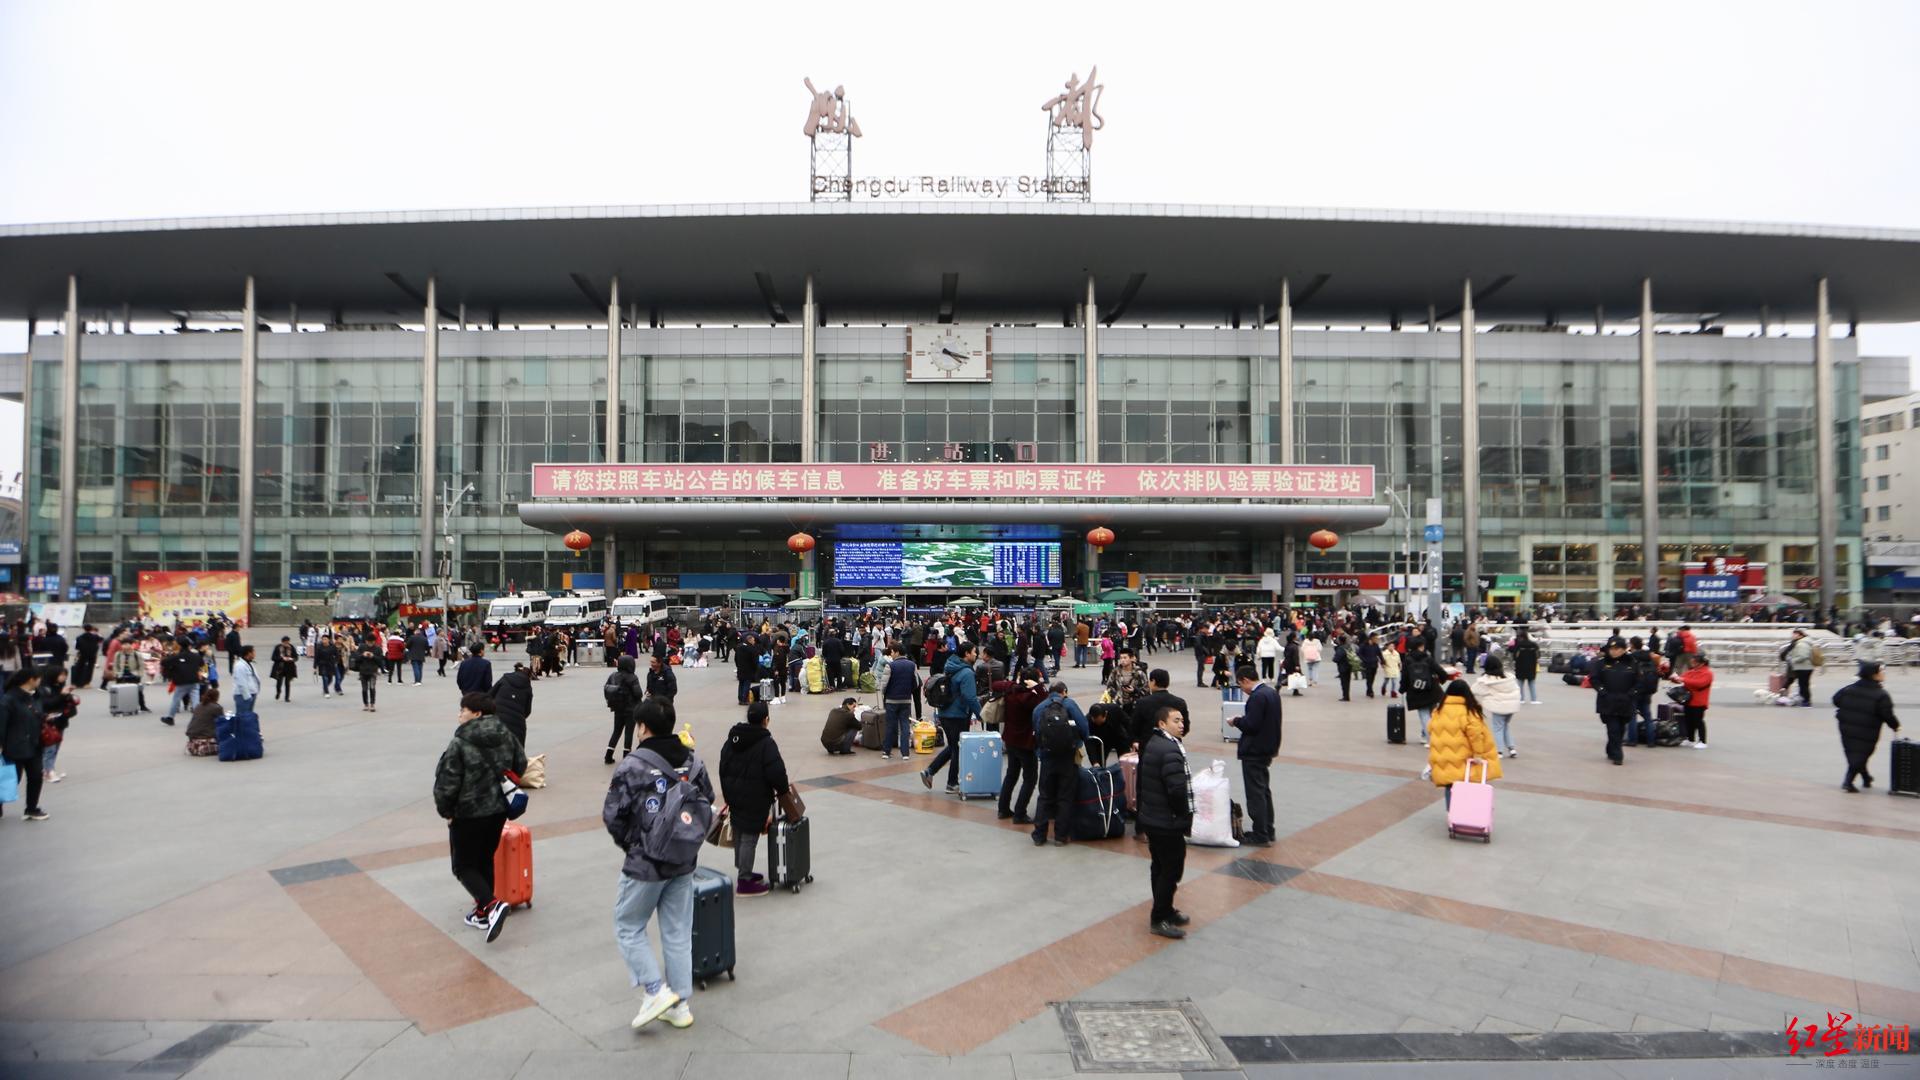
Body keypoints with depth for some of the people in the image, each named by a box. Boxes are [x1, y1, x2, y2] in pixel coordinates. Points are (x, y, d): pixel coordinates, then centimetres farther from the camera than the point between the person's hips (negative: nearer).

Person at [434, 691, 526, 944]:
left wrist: (446, 811, -1)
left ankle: (492, 906, -11)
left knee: (464, 866, 8)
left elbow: (446, 782, -17)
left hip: (468, 814, -6)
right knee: (485, 860, 20)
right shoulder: (506, 735, 2)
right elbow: (520, 765, 12)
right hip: (499, 810, 6)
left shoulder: (459, 743, -19)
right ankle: (483, 912, 27)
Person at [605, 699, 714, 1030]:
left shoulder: (632, 766, -18)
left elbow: (612, 816, -14)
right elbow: (708, 806, 6)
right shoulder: (693, 761, -1)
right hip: (684, 863, 5)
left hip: (644, 865, -5)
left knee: (628, 928, 15)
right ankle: (679, 1005, 22)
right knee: (678, 932, 14)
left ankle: (655, 990, 7)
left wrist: (629, 844, 5)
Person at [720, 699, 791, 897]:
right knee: (749, 838, -1)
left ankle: (743, 872, 33)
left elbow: (723, 769, 13)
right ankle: (745, 881, 4)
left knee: (739, 834, 19)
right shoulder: (766, 743, -17)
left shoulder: (732, 738, 7)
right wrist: (783, 788, -2)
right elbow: (776, 772, -22)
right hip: (755, 800, -8)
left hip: (734, 796, 8)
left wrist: (729, 795, 20)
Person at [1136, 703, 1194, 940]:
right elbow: (1178, 789, -28)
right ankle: (1159, 919, 8)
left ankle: (1164, 910, 31)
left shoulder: (1151, 744, 10)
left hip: (1151, 818, 10)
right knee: (1172, 869, 0)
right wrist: (1185, 817, -13)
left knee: (1160, 867, 19)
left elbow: (1141, 781, 17)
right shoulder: (1170, 750, -22)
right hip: (1168, 822, -10)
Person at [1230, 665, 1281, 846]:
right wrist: (1243, 719, 8)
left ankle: (1260, 836, 5)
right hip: (1267, 748, 10)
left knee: (1255, 794, -1)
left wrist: (1237, 721, -9)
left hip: (1254, 751, -10)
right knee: (1264, 790, 19)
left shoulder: (1257, 696, -23)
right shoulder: (1272, 691, 8)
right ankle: (1267, 831, 28)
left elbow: (1251, 724, -26)